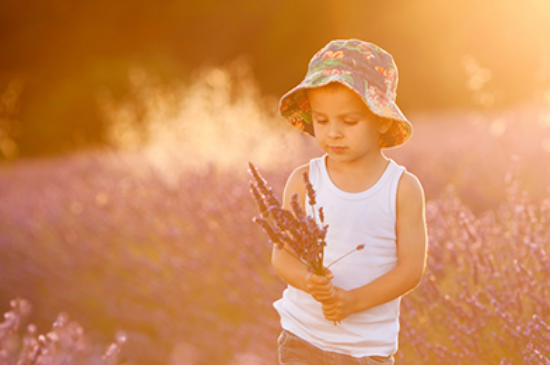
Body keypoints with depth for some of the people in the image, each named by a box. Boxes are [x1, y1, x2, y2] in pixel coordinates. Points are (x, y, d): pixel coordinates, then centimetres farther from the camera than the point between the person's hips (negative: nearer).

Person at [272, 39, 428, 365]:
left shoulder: (403, 188, -8)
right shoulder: (303, 181, -4)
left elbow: (412, 267, -9)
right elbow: (282, 255, -5)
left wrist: (354, 300, -22)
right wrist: (307, 280, -28)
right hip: (303, 336, 1)